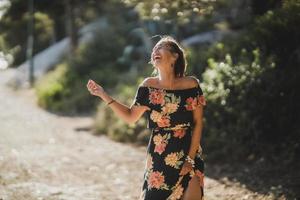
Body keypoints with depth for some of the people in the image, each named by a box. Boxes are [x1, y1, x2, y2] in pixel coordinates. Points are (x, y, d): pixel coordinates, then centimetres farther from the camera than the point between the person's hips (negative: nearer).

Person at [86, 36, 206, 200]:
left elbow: (198, 123, -4)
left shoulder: (191, 85, -7)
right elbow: (130, 117, 8)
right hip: (158, 158, 2)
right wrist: (103, 95, 1)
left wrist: (190, 158, -9)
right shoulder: (148, 87, -1)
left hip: (188, 155, -1)